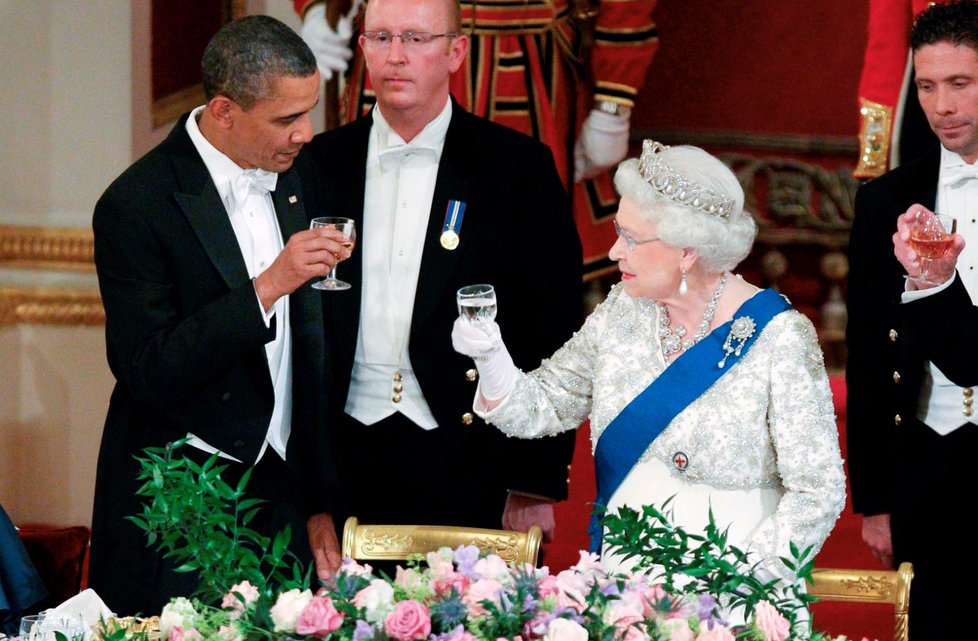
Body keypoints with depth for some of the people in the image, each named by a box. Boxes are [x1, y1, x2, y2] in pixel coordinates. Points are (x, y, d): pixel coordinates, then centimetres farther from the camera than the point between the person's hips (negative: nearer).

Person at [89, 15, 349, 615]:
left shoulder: (296, 173, 6)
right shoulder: (136, 206, -14)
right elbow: (148, 373, -19)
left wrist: (323, 497, 15)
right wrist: (267, 287, -25)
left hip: (282, 488, 5)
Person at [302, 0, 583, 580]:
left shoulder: (519, 167, 1)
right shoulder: (322, 164, 9)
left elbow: (554, 334, 0)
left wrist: (537, 483, -5)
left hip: (468, 464, -2)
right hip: (347, 461, 2)